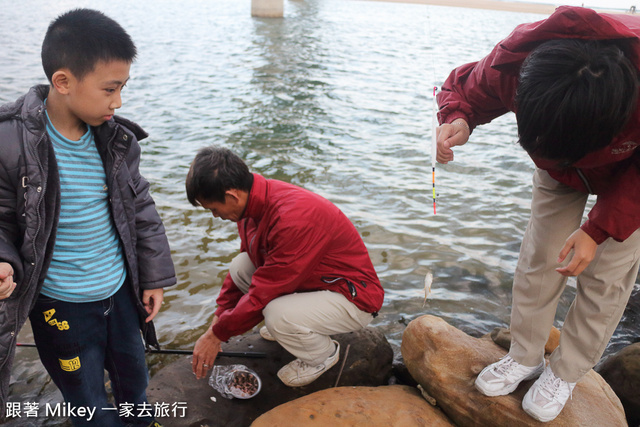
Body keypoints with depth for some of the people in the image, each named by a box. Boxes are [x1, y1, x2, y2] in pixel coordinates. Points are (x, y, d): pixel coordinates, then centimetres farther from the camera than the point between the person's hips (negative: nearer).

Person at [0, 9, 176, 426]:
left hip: (120, 289, 4)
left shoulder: (116, 139, -5)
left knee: (134, 372, 25)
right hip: (61, 304, -4)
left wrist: (154, 277, 7)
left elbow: (141, 209, 4)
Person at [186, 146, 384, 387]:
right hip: (308, 280, 8)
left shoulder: (293, 218, -34)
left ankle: (324, 353, 2)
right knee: (240, 267, -4)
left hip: (354, 299, -8)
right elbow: (247, 259, 8)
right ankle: (287, 327, 15)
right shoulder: (255, 200, -6)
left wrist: (217, 335, -16)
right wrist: (220, 315, 9)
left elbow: (264, 293, -28)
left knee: (277, 315, -32)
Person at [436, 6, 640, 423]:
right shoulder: (513, 61, -39)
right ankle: (526, 357, 20)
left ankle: (565, 373, 18)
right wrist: (457, 119, -41)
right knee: (540, 255, 0)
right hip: (560, 170, 2)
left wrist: (599, 229, -29)